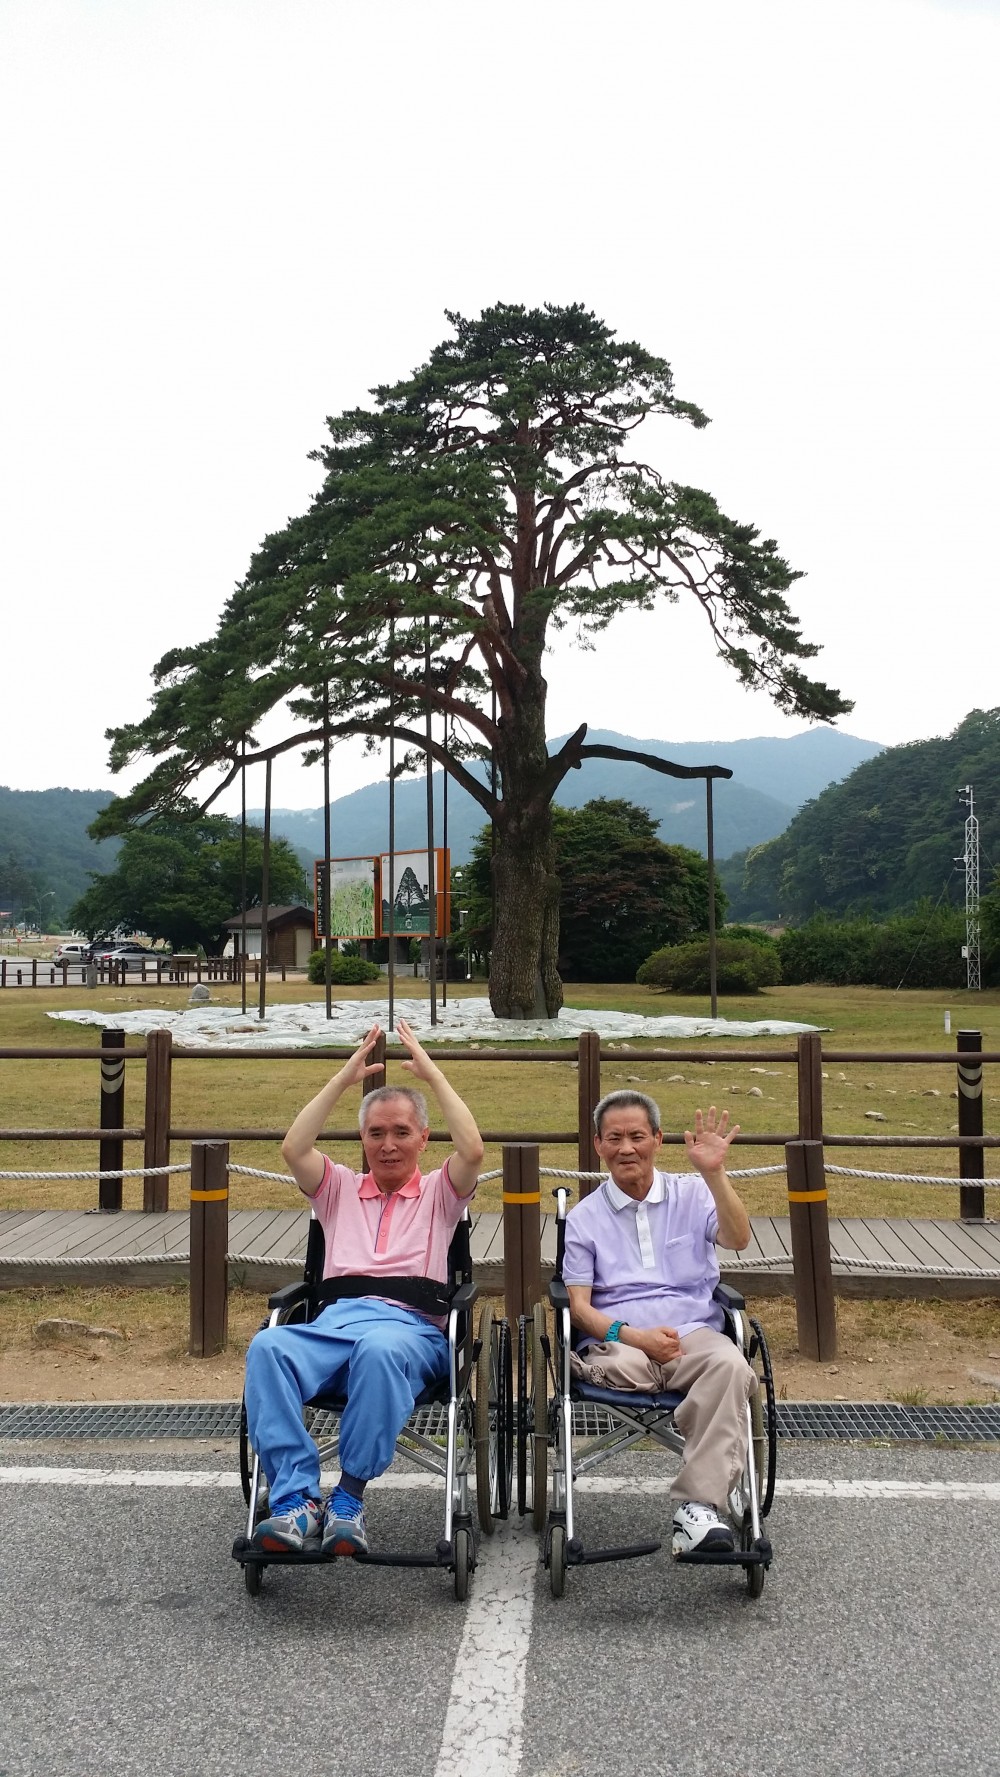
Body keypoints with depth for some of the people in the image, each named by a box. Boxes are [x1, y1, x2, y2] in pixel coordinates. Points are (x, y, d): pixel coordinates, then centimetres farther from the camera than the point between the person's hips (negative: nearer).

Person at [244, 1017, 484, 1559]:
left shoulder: (438, 1193, 23)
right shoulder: (340, 1189, 29)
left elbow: (473, 1151, 1)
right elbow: (294, 1149, 10)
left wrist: (430, 1073, 6)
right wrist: (346, 1076, 12)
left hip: (412, 1327, -2)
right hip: (335, 1320, 2)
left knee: (380, 1348, -41)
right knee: (267, 1346, -33)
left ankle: (349, 1498, -28)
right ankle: (297, 1499, -35)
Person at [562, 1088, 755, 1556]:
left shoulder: (692, 1194, 15)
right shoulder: (584, 1216, 14)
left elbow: (738, 1239, -4)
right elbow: (579, 1306, 6)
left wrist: (713, 1172, -18)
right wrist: (634, 1336, -12)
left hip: (693, 1333, 1)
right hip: (616, 1338, -1)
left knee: (731, 1365, -35)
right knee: (619, 1364, -40)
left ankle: (699, 1506, -35)